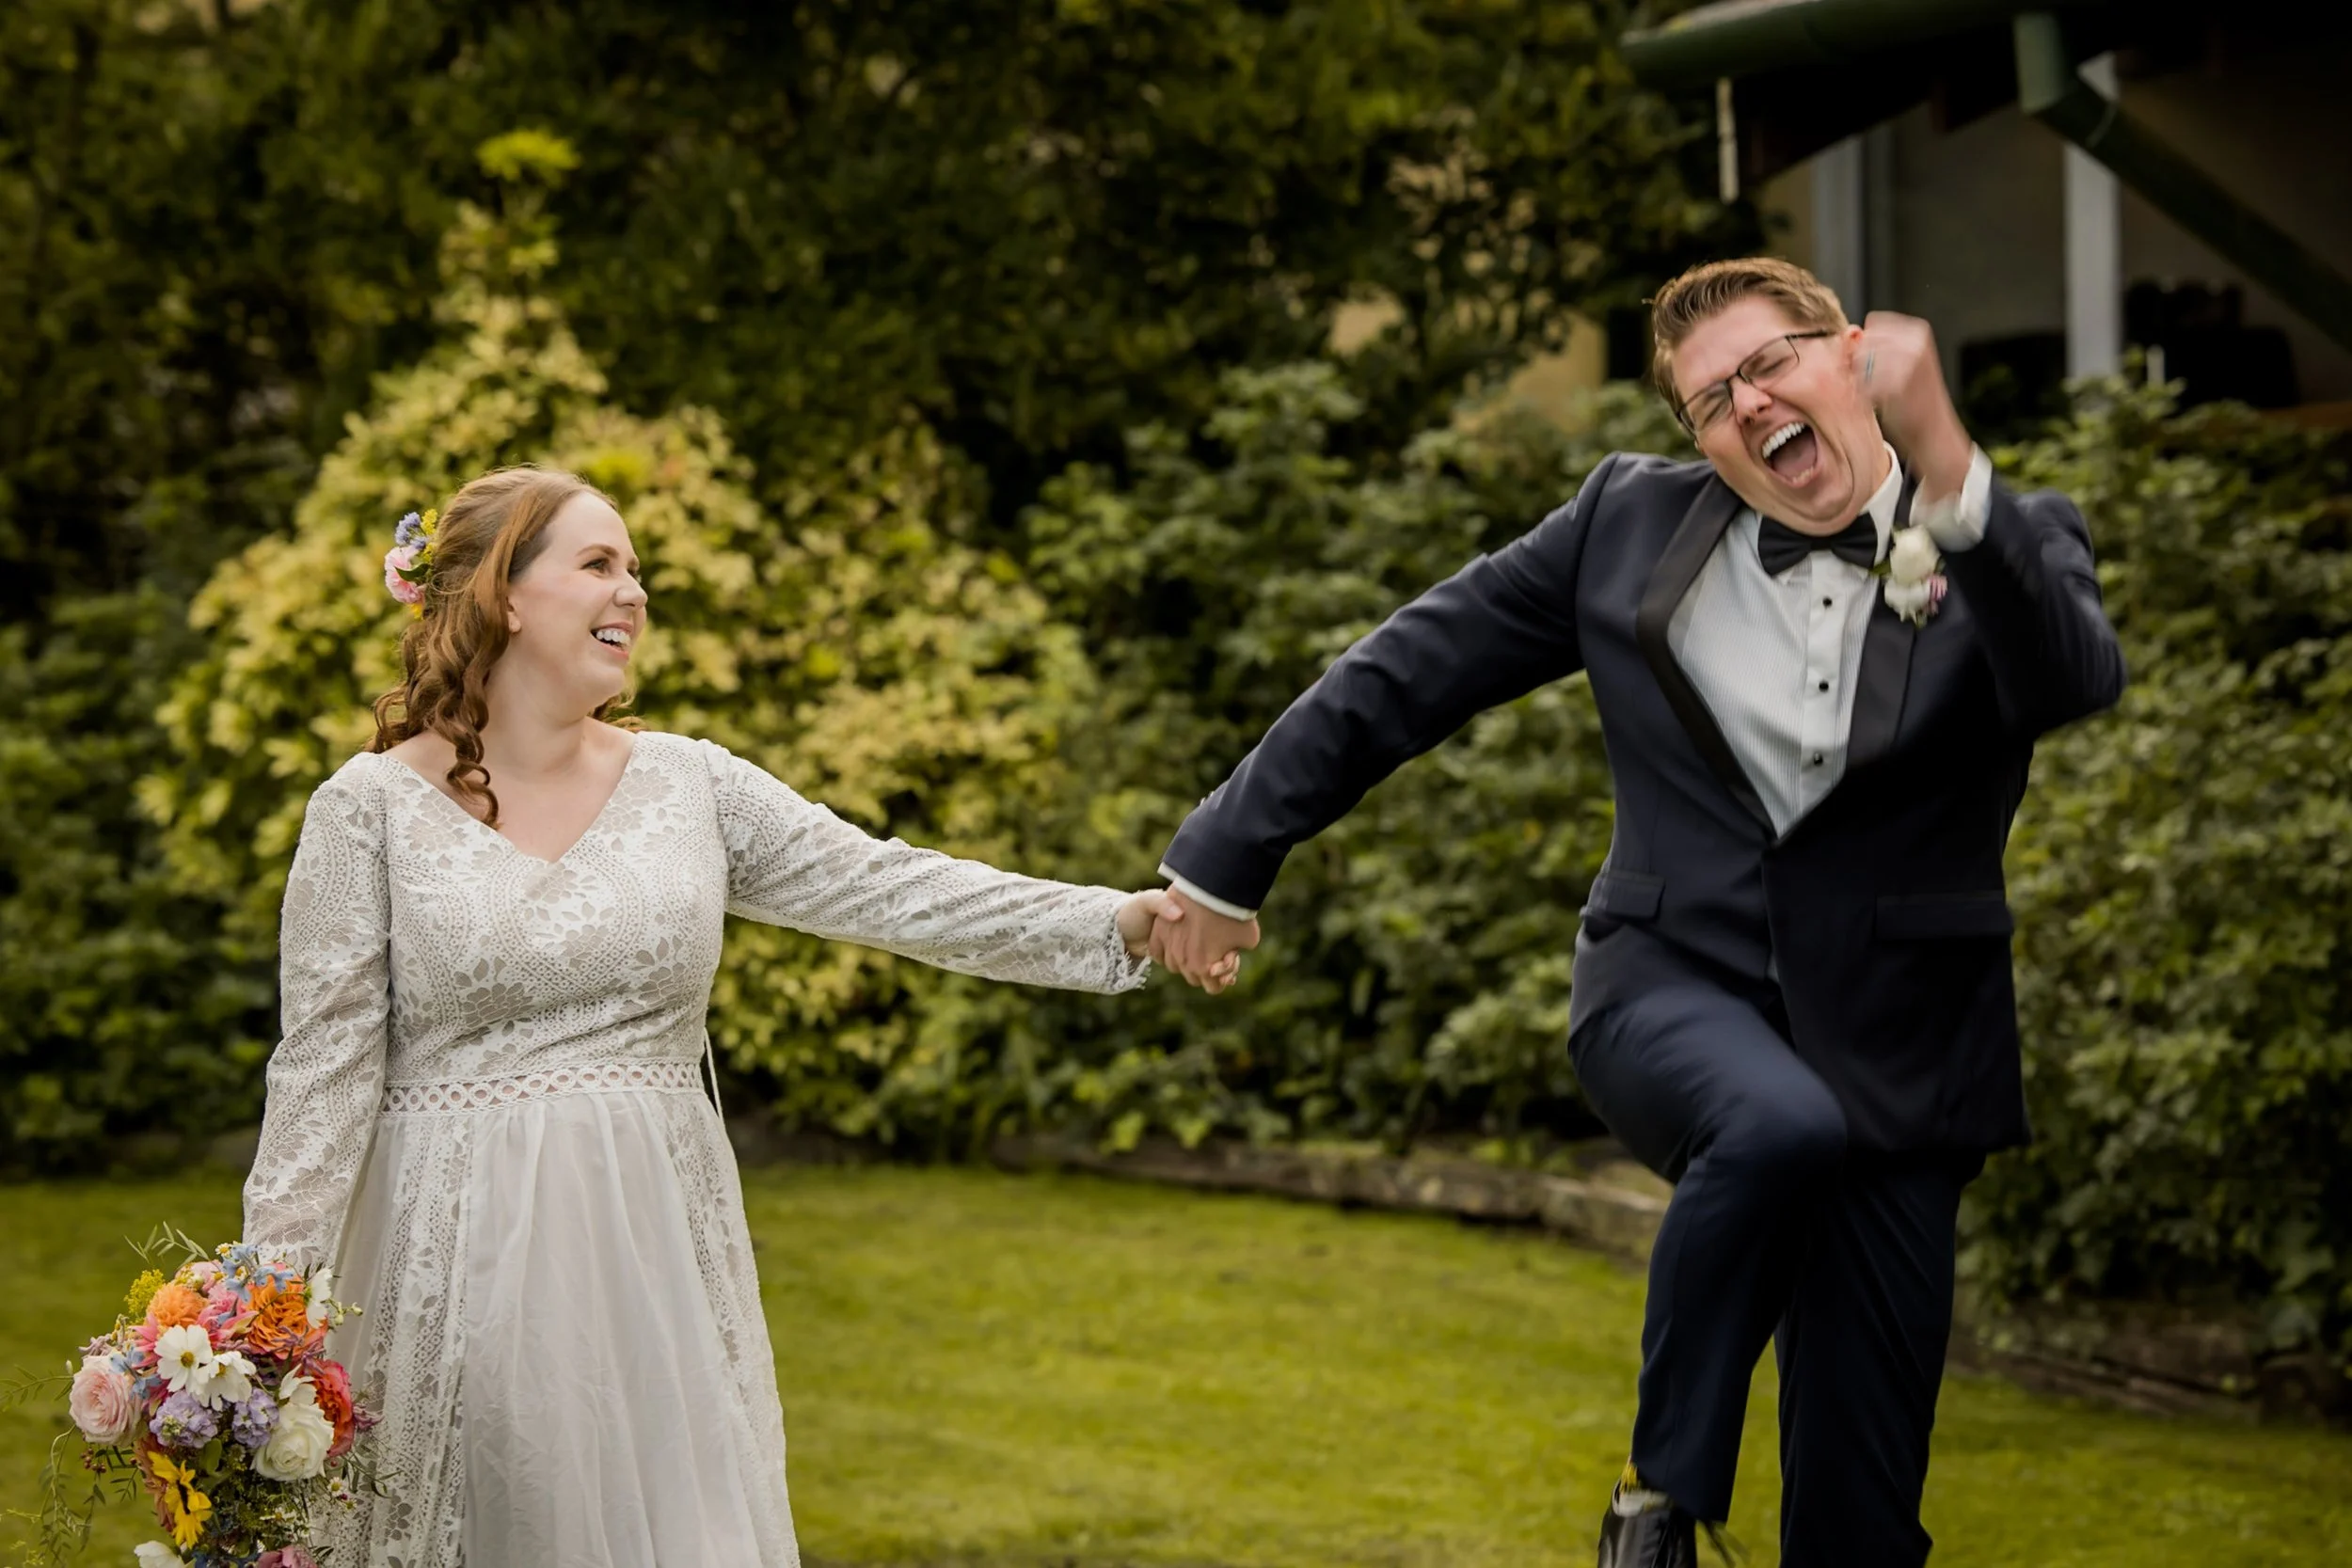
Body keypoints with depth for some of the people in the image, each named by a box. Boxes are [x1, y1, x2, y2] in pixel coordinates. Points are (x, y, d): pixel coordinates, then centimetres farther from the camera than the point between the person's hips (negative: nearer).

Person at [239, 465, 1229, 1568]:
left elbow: (890, 893, 0)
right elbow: (324, 1075, -6)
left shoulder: (689, 785, 5)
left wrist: (1123, 921, -10)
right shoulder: (372, 809, -4)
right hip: (460, 1259, -3)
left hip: (657, 1260, 3)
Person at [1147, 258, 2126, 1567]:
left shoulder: (2008, 543, -1)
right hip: (1676, 985, 0)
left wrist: (1946, 466, -40)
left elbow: (2079, 682, -25)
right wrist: (1228, 857, 12)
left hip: (1893, 1056, 1)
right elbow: (1405, 675, 9)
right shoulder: (1632, 523, 3)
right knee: (1781, 1125, -36)